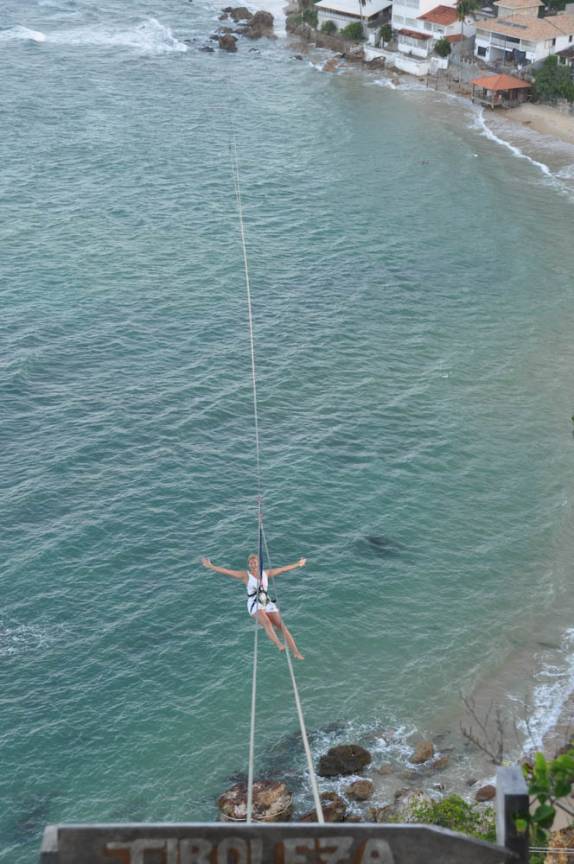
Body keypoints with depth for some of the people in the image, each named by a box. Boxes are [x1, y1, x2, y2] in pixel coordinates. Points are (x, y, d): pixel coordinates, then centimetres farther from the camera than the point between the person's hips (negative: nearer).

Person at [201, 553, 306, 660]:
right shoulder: (245, 575, 2)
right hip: (255, 605, -4)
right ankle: (279, 645, -51)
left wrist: (297, 564, 30)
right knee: (266, 622, -34)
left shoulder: (266, 573, 13)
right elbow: (227, 571, -4)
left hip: (268, 604, 4)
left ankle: (296, 652, -7)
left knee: (283, 627, -6)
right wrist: (211, 566, -11)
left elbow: (283, 569, 22)